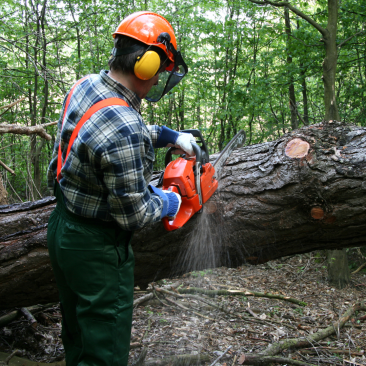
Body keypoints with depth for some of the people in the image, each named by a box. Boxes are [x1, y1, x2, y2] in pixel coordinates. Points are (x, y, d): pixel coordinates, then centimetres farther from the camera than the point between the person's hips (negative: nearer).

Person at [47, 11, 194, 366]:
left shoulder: (84, 85, -3)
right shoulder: (123, 129, -31)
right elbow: (134, 214, -21)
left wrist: (170, 135, 11)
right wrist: (169, 201, -2)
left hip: (61, 227, 10)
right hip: (97, 247, -9)